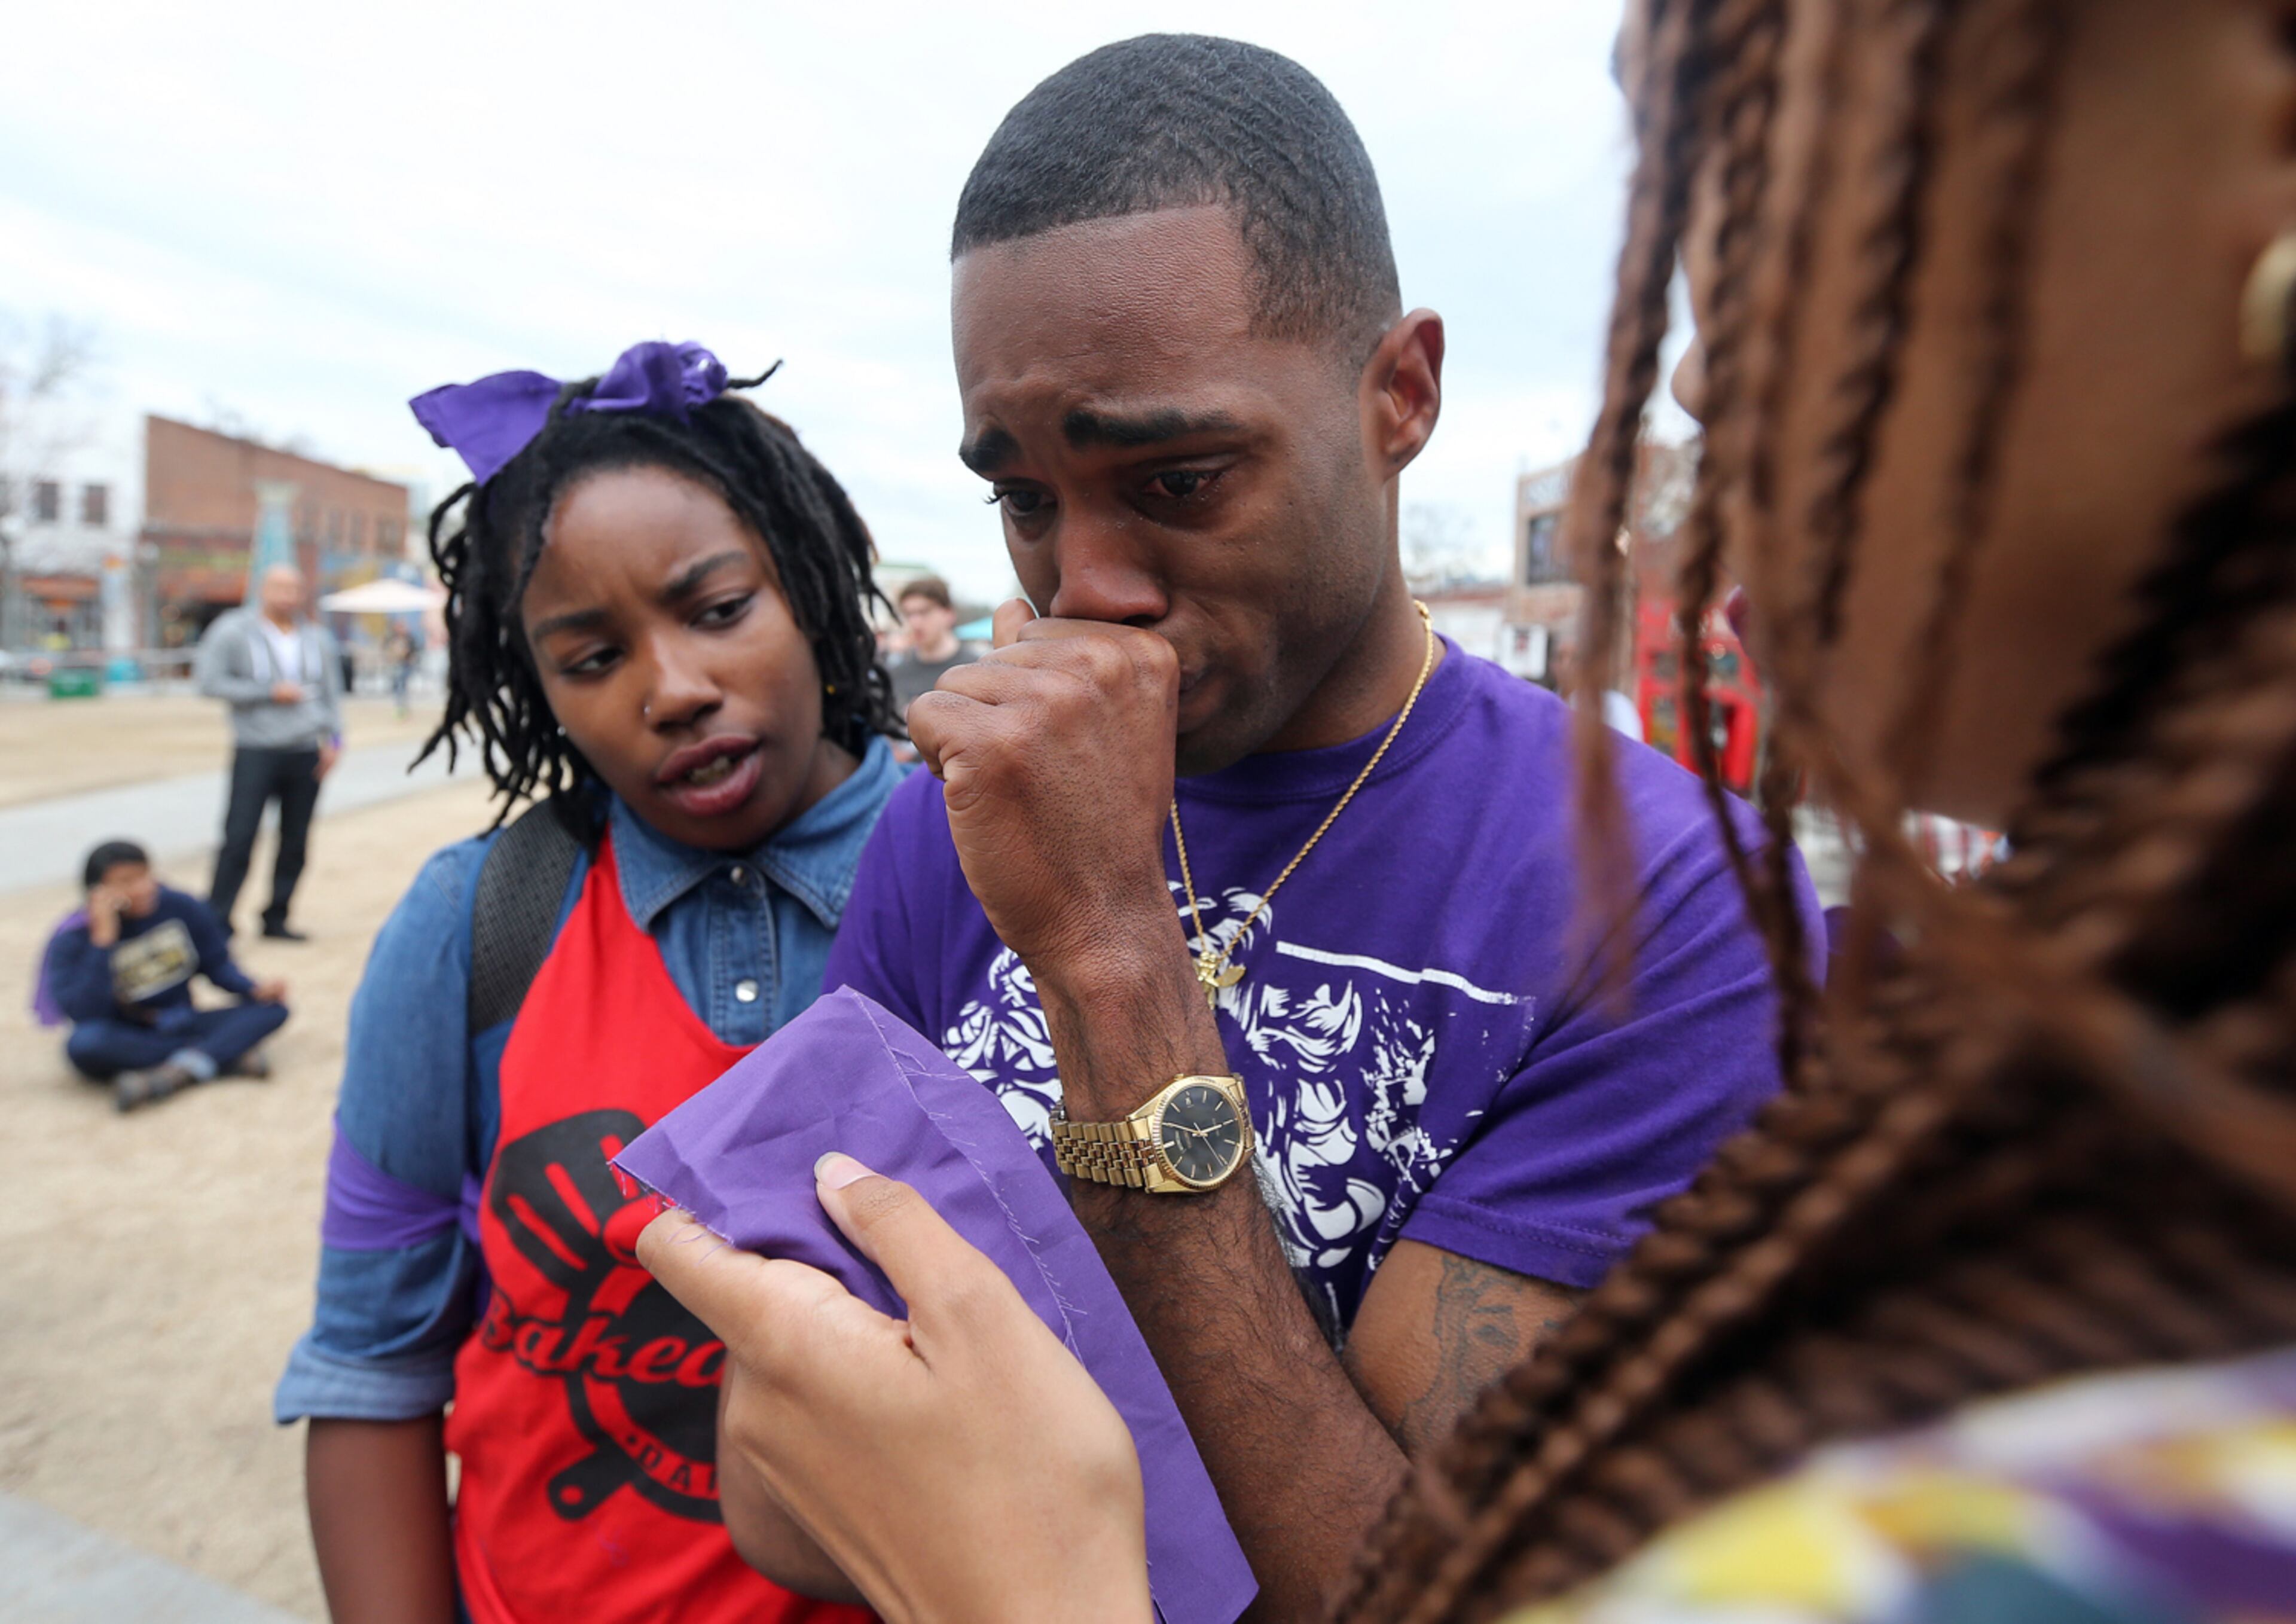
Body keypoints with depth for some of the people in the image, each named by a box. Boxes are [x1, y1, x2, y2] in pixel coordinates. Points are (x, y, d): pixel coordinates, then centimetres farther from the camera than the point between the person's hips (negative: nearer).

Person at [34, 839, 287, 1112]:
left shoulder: (181, 908, -7)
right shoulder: (74, 939, -13)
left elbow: (216, 964, 6)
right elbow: (85, 1015, -26)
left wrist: (255, 989, -13)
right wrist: (103, 939, -30)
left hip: (179, 1027, 3)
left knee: (273, 1007, -17)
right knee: (84, 1042, -38)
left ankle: (178, 1073, -38)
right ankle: (229, 1056, -31)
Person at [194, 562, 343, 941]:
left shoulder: (316, 637, 12)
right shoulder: (233, 631, -1)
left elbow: (332, 691, 16)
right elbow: (210, 681, -5)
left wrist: (334, 738, 5)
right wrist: (269, 693, -11)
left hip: (307, 754, 4)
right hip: (256, 752, -4)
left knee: (296, 844, 7)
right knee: (239, 839, -7)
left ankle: (277, 918, 17)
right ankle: (216, 921, 2)